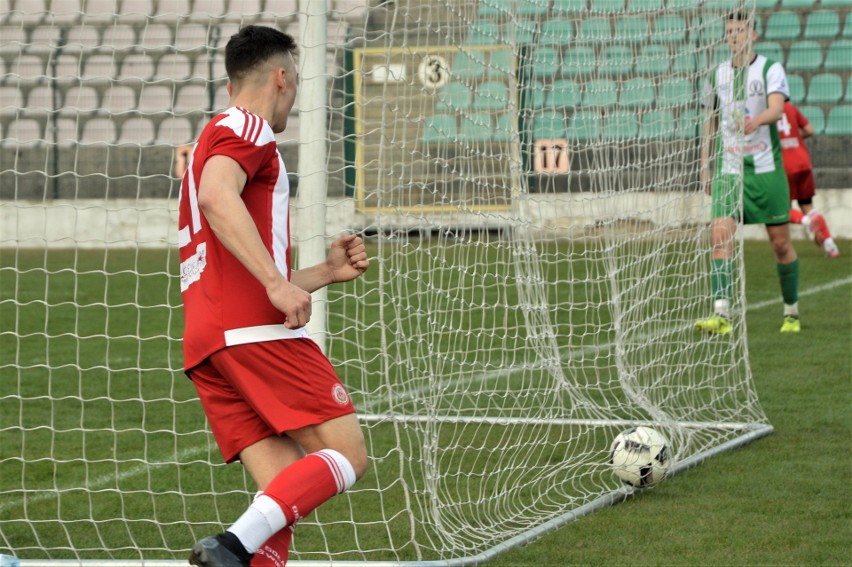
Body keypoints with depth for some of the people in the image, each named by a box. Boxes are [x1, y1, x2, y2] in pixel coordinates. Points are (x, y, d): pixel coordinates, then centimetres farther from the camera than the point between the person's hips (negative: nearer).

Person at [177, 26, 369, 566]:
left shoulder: (214, 141, 33)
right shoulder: (246, 127, 3)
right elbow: (217, 197, -21)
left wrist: (327, 272, 30)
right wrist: (277, 282, -24)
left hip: (205, 342, 9)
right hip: (256, 331, -9)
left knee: (286, 491, 3)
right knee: (347, 455, -11)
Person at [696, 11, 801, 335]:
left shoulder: (771, 69, -3)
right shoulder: (717, 75, 8)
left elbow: (777, 109, -21)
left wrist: (755, 121, -42)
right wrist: (705, 166, 16)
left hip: (766, 168, -2)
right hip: (728, 169, 2)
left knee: (780, 242, 4)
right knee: (721, 234, -17)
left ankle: (791, 312, 23)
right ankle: (721, 316, -25)